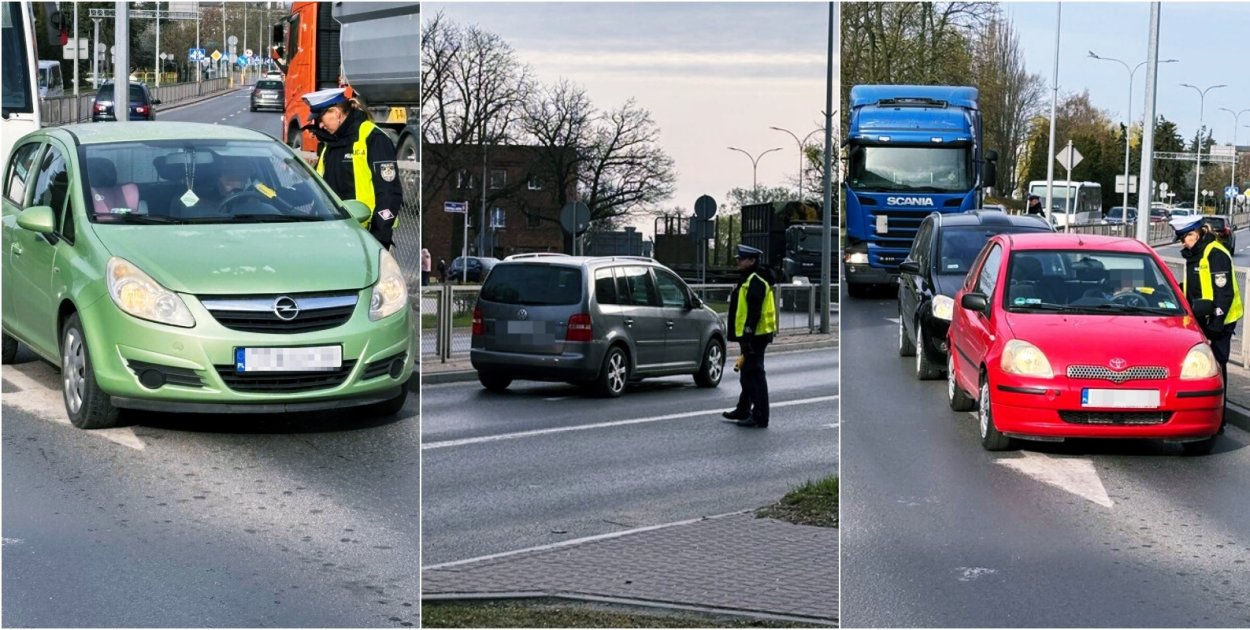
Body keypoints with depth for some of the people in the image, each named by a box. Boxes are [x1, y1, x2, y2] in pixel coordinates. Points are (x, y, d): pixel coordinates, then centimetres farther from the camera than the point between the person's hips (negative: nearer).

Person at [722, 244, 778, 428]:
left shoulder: (756, 281, -16)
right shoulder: (747, 279, 18)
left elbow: (754, 312, -23)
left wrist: (748, 336, -26)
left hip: (755, 336, -11)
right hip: (749, 336, 11)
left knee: (754, 375, -9)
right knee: (747, 374, 19)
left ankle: (760, 417, -8)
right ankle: (743, 411, 30)